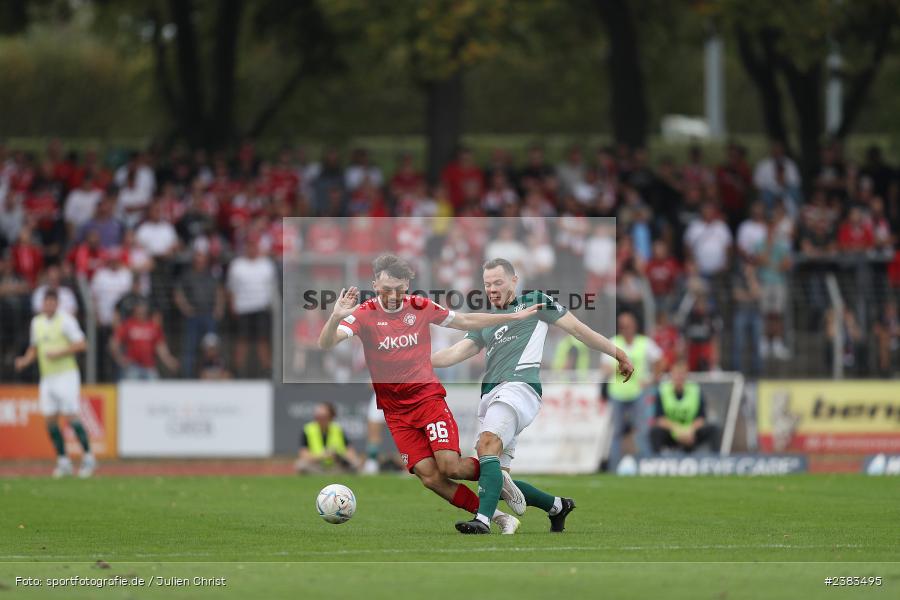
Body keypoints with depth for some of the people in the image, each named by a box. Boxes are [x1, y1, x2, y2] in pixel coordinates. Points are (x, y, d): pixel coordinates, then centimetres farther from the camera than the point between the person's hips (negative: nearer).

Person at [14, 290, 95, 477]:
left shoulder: (65, 320, -6)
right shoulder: (36, 322, 13)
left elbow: (81, 344, -10)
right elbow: (34, 347, 24)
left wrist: (59, 353, -18)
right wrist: (25, 360, 4)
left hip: (66, 375, -6)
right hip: (47, 377, 6)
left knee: (70, 416, -12)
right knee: (50, 420, 0)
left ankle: (88, 458, -2)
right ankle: (63, 461, 9)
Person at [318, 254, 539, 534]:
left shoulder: (420, 307, 0)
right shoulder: (364, 314, -7)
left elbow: (466, 321, 14)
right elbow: (326, 344, -19)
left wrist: (514, 317, 14)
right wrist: (336, 317, -40)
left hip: (428, 397, 0)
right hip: (396, 412, 0)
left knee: (450, 467, -18)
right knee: (430, 477, -11)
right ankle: (498, 517, -1)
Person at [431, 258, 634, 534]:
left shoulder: (534, 302, 13)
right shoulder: (485, 324, 28)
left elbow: (578, 329, 13)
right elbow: (456, 353, 19)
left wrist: (618, 354, 13)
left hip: (519, 385, -7)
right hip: (490, 395, 7)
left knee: (488, 445, -30)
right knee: (499, 480, 0)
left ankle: (483, 519, -43)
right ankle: (557, 506, 19)